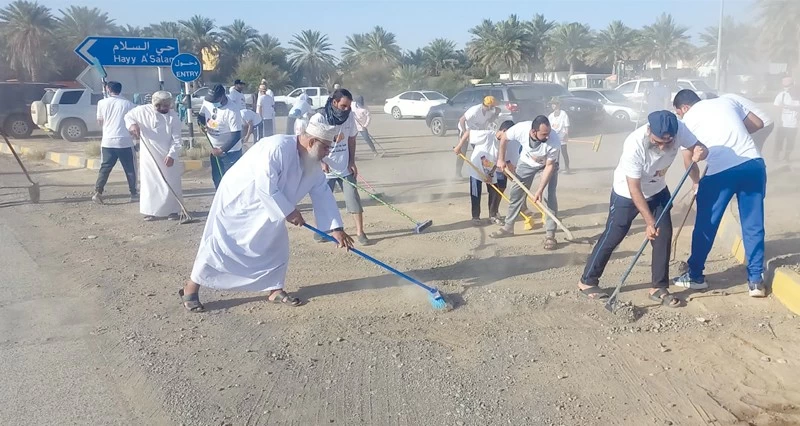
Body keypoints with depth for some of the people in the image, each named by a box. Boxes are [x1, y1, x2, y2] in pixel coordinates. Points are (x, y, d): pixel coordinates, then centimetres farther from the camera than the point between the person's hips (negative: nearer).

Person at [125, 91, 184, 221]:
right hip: (149, 154, 1)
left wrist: (172, 154, -20)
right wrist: (132, 124, -10)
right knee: (150, 182, 5)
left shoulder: (173, 117, -8)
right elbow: (128, 116, 13)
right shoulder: (143, 111, -5)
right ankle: (151, 211, 14)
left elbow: (176, 139, -9)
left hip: (168, 156, -1)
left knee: (171, 183, 2)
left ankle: (172, 210, 14)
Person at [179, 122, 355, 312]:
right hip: (237, 200, -8)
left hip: (265, 208, 8)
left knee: (276, 244, 6)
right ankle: (191, 288, 13)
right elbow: (266, 187, -35)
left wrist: (336, 228, -10)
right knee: (220, 245, -1)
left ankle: (274, 290, 20)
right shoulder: (277, 148, -33)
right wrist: (289, 211, -26)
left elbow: (323, 194, -4)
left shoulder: (311, 164, -6)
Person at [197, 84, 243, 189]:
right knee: (216, 179, 17)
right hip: (215, 150, 7)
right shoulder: (207, 102, -7)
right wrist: (201, 123, -12)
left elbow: (236, 135, -25)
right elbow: (201, 115, 11)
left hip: (231, 152, -7)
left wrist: (222, 150, -25)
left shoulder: (232, 111, -27)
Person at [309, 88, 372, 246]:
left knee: (354, 197, -3)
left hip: (345, 168, 3)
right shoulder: (318, 119, -15)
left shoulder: (350, 117, -2)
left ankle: (360, 232, 4)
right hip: (325, 169, -3)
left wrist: (352, 162, 3)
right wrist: (321, 162, -22)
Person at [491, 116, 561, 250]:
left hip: (548, 163, -2)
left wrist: (539, 190, -33)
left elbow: (549, 166, -29)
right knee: (516, 192, 7)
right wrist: (501, 159, -10)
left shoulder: (554, 141, -41)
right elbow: (504, 137, -13)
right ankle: (508, 227, 23)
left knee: (550, 196, -15)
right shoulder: (520, 128, -37)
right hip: (527, 162, 3)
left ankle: (550, 234, -8)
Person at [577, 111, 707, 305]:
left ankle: (659, 288, 12)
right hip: (627, 193, -5)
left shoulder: (679, 129, -25)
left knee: (664, 235, -1)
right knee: (613, 237, 0)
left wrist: (700, 153, -36)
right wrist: (649, 222, -29)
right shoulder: (634, 144, -37)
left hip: (657, 191, 5)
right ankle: (587, 282, 14)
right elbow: (634, 189, -31)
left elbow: (699, 147, -10)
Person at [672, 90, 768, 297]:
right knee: (753, 225, 12)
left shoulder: (689, 118, 10)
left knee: (705, 225, 12)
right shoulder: (727, 101, 21)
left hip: (721, 170, -4)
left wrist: (697, 180, 26)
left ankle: (695, 275, 23)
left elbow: (688, 158, 11)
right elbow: (758, 123, 24)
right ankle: (756, 280, 18)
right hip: (754, 164, 4)